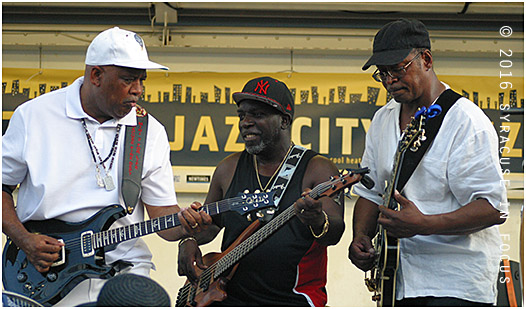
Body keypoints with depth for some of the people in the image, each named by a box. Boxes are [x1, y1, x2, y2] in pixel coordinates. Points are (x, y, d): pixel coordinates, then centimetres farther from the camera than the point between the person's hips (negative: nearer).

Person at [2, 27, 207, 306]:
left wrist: (184, 224, -18)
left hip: (122, 268, 2)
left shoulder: (151, 133, 7)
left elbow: (162, 212, 4)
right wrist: (23, 240, -7)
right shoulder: (33, 116, 1)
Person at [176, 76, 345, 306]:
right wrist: (189, 241, 5)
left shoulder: (317, 170, -1)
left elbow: (334, 233, -13)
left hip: (294, 300, -4)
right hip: (231, 298, 4)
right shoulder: (228, 169, 13)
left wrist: (318, 222, -36)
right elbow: (209, 222, 26)